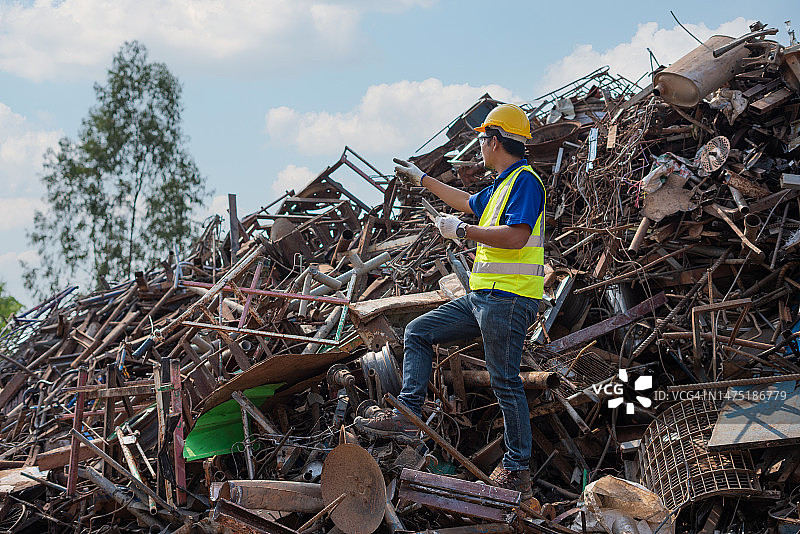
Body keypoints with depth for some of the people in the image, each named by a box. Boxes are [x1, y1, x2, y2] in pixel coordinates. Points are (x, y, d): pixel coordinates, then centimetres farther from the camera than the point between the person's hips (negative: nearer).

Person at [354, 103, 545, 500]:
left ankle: (518, 470, -2)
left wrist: (460, 230, -15)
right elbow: (469, 203, 39)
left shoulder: (525, 180, -12)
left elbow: (516, 236, -25)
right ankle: (407, 415, 5)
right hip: (482, 297, 10)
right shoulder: (502, 184, 19)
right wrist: (421, 179, 47)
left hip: (508, 299, -10)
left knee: (506, 383, -8)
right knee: (418, 332, 10)